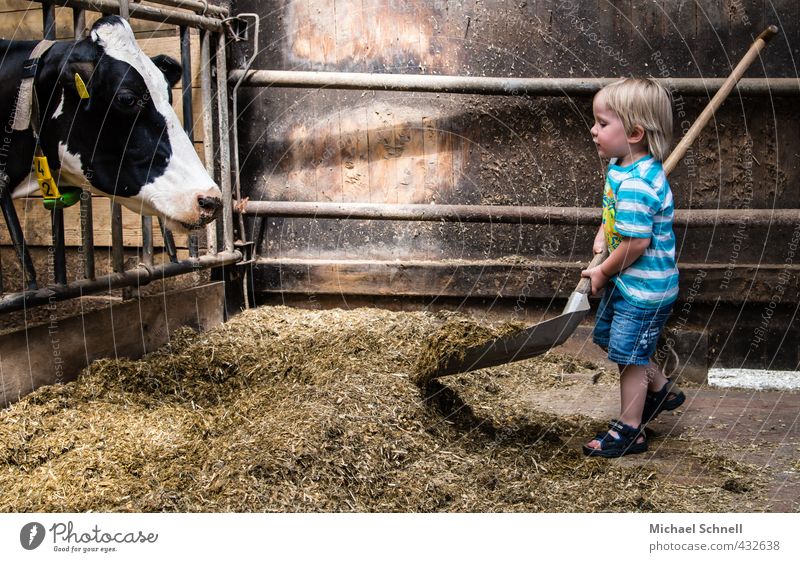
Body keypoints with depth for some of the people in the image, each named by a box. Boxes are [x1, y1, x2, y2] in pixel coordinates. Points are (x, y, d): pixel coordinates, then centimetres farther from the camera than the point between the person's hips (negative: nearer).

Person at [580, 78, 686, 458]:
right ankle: (661, 390, 43)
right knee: (609, 338, 24)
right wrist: (603, 232, 2)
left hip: (644, 288, -10)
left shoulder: (635, 185, -30)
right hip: (625, 281, 10)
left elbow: (636, 243, -29)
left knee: (629, 355, 2)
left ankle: (629, 431, 19)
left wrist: (602, 273, -15)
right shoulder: (620, 167, 2)